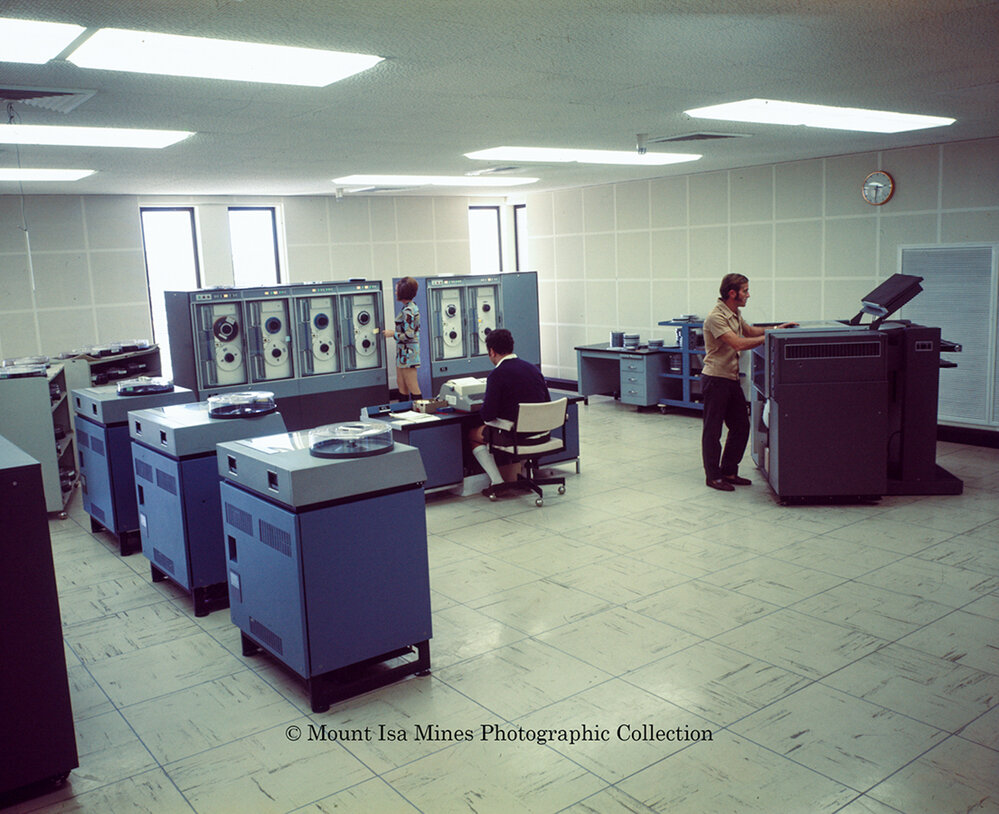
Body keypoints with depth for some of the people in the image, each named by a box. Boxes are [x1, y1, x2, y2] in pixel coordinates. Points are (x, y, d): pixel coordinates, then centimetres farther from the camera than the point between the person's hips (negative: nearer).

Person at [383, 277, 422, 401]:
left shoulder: (407, 311, -19)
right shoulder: (412, 307, 11)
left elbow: (409, 335, -23)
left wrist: (392, 333, -12)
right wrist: (394, 331, 15)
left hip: (407, 352, -10)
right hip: (403, 352, 10)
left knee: (413, 388, -3)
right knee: (401, 384, 16)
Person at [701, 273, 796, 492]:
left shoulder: (735, 314, 12)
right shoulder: (716, 317, -19)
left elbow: (749, 331, 29)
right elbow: (739, 344, -26)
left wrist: (777, 328, 16)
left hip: (732, 379, 10)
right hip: (715, 380, -10)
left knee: (741, 426, 12)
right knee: (713, 430, 0)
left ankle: (729, 472, 23)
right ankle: (713, 476, 10)